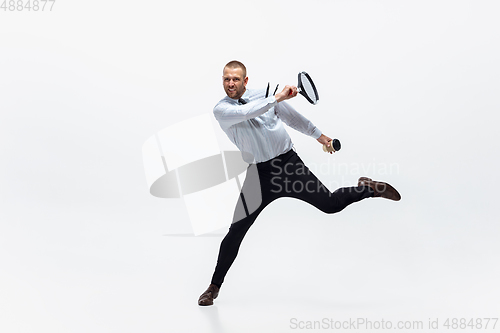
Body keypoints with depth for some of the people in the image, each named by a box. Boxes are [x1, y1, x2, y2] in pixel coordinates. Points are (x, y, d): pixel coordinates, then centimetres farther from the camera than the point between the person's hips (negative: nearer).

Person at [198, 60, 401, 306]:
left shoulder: (265, 94, 2)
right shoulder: (221, 110, -3)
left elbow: (291, 117, 16)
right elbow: (245, 112, -25)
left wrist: (318, 135, 24)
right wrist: (276, 98, -30)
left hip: (289, 164, 1)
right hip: (260, 174, 0)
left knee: (330, 204, -3)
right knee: (236, 231, -3)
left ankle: (368, 188, 28)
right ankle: (214, 286, 12)